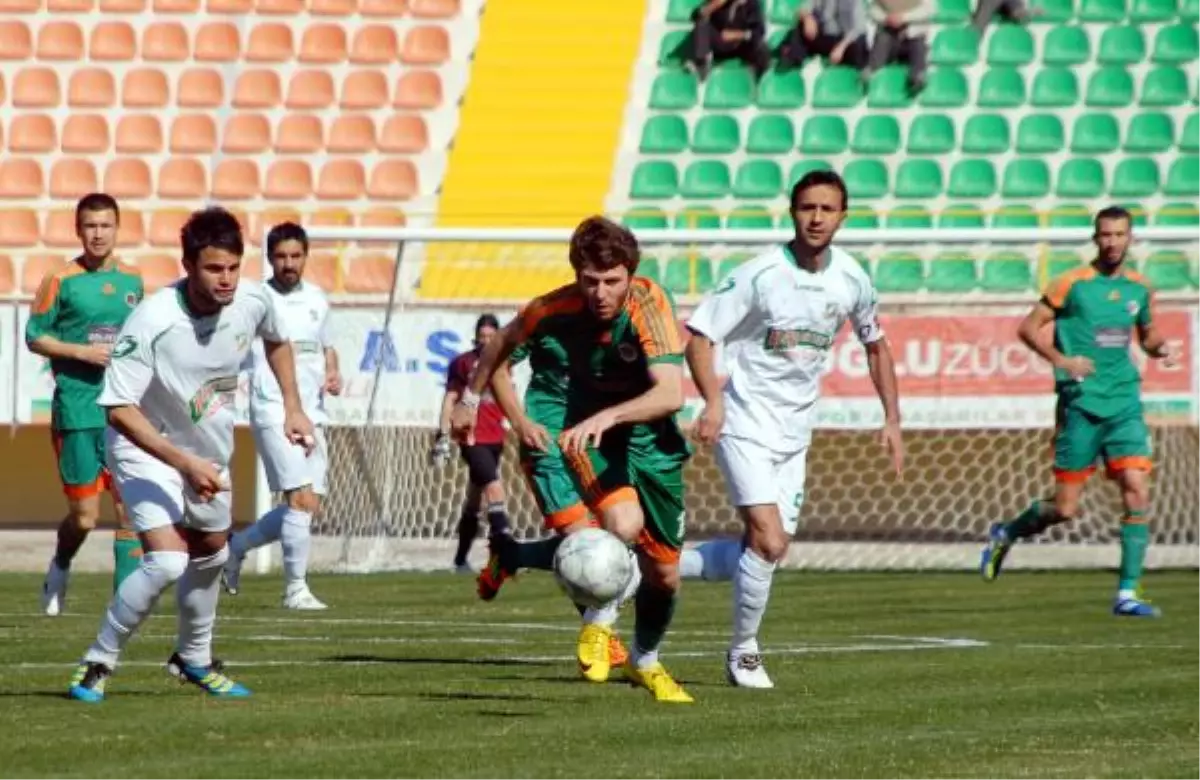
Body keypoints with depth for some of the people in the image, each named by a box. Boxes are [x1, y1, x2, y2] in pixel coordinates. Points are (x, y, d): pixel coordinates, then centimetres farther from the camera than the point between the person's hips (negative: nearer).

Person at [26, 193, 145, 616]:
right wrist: (82, 351, -14)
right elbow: (34, 336, -2)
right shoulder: (60, 280, -3)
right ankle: (59, 569, 30)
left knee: (130, 507, -5)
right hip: (76, 411, -3)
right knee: (84, 516, 0)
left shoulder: (132, 280, 10)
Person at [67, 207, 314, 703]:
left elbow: (277, 340, 10)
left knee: (210, 551, 21)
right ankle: (97, 664, -5)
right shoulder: (152, 322, -34)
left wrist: (292, 406, 3)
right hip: (145, 447, -6)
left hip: (209, 447, 6)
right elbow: (119, 409, -32)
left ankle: (194, 659, 46)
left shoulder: (253, 303, -17)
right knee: (166, 561, -22)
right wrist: (184, 463, -36)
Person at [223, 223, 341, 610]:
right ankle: (295, 589, -8)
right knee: (302, 499, -16)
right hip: (273, 413, -7)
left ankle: (237, 545, 28)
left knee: (308, 507, 7)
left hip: (312, 414, 7)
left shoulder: (317, 299, 12)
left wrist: (333, 372, 6)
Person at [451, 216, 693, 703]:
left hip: (649, 439, 1)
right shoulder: (555, 310, -18)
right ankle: (598, 619, -2)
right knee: (623, 524, -30)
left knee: (663, 571, 6)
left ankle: (646, 663, 35)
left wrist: (607, 417, -52)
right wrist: (470, 398, 14)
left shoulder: (650, 306, -27)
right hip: (585, 431, 0)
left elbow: (671, 394, -40)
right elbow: (505, 341, 6)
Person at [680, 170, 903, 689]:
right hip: (746, 426, -6)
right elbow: (698, 334, -13)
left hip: (795, 434, 6)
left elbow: (875, 345, 17)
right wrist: (713, 401, -28)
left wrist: (892, 420, 10)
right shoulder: (760, 275, -15)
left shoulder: (852, 280, 0)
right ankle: (744, 653, 3)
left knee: (767, 549, 4)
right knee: (769, 543, -16)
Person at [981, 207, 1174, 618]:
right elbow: (1028, 327, -2)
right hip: (1081, 404, -4)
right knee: (1065, 508, -2)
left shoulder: (1139, 289, 10)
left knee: (1138, 494, -11)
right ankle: (1005, 534, 29)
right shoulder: (1072, 285, -4)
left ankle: (1127, 593, -5)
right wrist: (1060, 359, -17)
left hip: (1124, 403, 4)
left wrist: (1161, 347, 3)